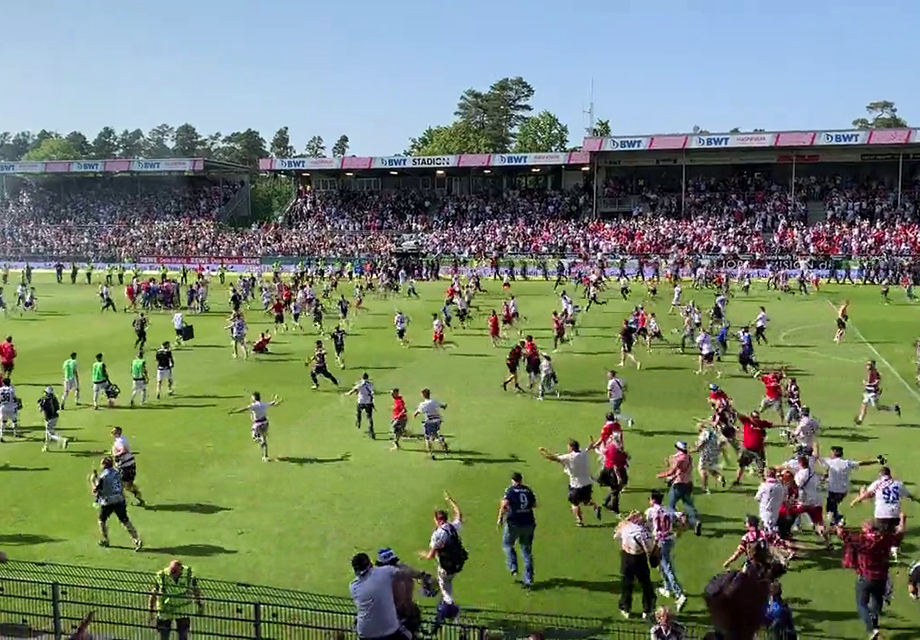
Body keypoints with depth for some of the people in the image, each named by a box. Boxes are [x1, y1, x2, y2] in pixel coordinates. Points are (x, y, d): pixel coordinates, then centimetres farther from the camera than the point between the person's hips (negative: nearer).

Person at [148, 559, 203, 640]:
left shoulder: (189, 575, -15)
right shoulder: (161, 576, -18)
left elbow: (196, 590, 1)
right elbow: (154, 594, -5)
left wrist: (200, 604, 9)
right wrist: (152, 610, 0)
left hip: (183, 611, 0)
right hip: (165, 611, 0)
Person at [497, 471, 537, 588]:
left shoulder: (510, 490, -8)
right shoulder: (528, 490, 6)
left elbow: (504, 504, -21)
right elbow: (534, 505, 14)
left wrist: (500, 518, -12)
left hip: (514, 523, -4)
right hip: (528, 523, 4)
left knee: (507, 544, 21)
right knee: (527, 550, 12)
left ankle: (513, 567, 5)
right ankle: (528, 579, 12)